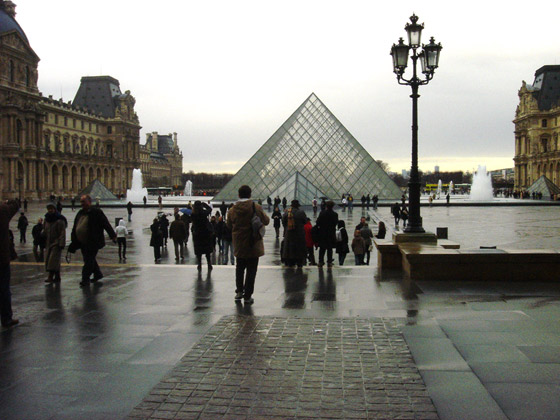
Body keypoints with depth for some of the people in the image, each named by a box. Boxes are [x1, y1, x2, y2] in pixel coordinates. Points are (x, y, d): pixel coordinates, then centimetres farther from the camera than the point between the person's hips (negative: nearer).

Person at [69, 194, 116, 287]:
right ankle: (98, 274, 33)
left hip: (93, 243, -8)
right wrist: (74, 241, 18)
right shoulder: (80, 213, 13)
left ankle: (85, 279, -1)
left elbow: (106, 224, -12)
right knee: (89, 259, 17)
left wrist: (113, 236, -17)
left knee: (89, 261, -6)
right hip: (82, 243, 8)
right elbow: (75, 228, 20)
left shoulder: (96, 212, -9)